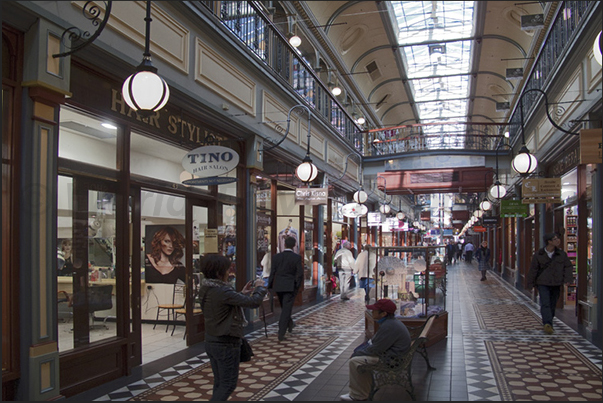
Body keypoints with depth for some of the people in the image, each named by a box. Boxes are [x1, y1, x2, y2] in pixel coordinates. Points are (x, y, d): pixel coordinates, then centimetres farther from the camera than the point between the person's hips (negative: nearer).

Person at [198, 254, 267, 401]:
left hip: (211, 341, 9)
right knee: (228, 384, 4)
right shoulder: (222, 291, -26)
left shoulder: (206, 289, 1)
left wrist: (242, 293, 9)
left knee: (219, 383, 19)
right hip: (226, 344, -9)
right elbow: (254, 302, -26)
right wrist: (260, 288, -8)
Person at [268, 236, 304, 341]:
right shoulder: (297, 257, -9)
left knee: (284, 307, 22)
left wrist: (270, 287, 7)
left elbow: (272, 273, 0)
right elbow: (300, 274, -10)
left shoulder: (276, 257, -2)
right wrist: (297, 287, 2)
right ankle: (281, 334, -4)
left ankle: (290, 324, 43)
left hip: (278, 286, 3)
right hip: (290, 287, -3)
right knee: (286, 309, -1)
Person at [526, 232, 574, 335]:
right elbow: (533, 270, 1)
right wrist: (530, 284, 5)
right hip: (543, 283, -3)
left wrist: (568, 279, -8)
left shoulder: (562, 254, 3)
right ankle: (548, 324, -24)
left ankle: (547, 324, 24)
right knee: (545, 304, -15)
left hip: (556, 284, 3)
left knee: (552, 305, 8)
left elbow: (568, 267, 7)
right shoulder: (538, 255, -5)